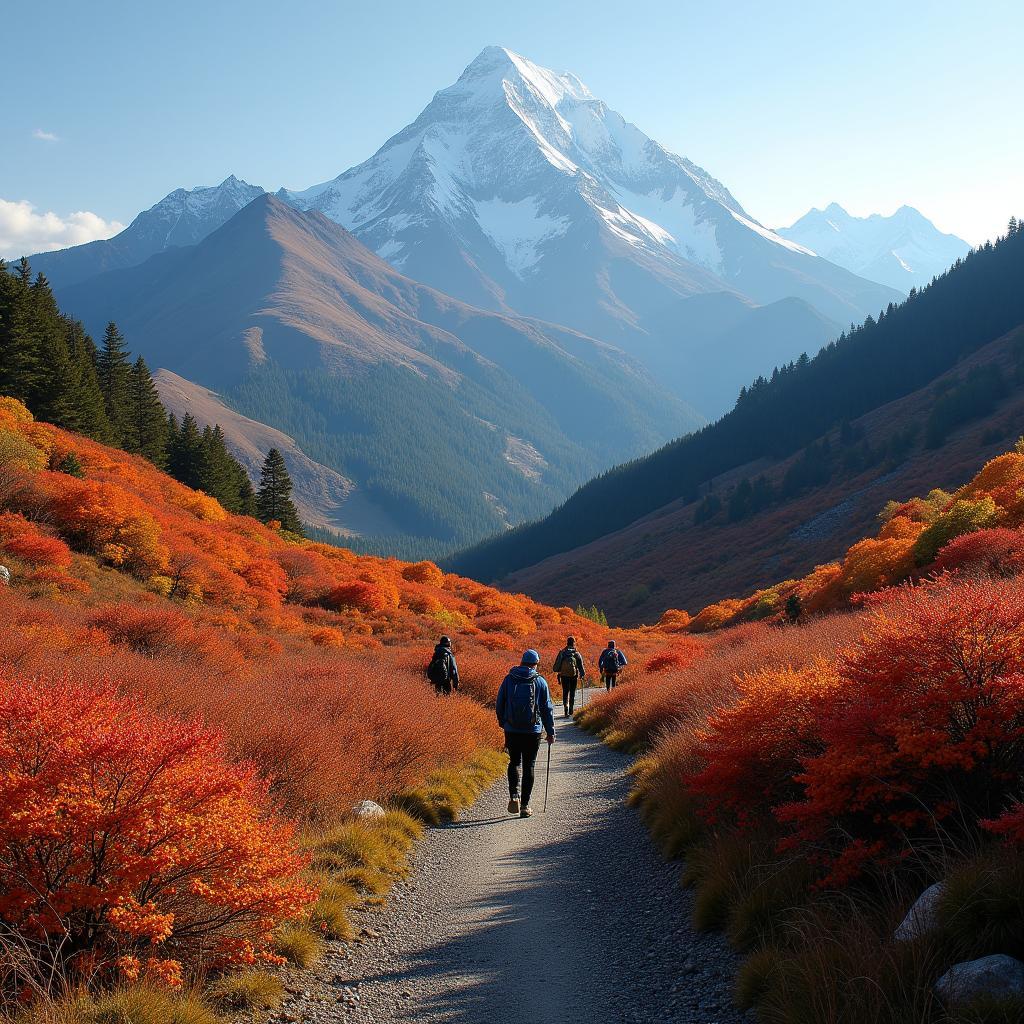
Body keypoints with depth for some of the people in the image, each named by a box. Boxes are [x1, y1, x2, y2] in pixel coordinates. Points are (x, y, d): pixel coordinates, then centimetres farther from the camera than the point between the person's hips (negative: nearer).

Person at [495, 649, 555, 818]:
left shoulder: (509, 679, 0)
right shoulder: (540, 682, -2)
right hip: (533, 731, -1)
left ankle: (514, 795, -4)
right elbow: (547, 708, 0)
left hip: (511, 730, 1)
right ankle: (525, 805, 6)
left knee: (514, 762, 18)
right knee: (528, 766, 8)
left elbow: (499, 705, 5)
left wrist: (503, 723, 21)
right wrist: (550, 732, 7)